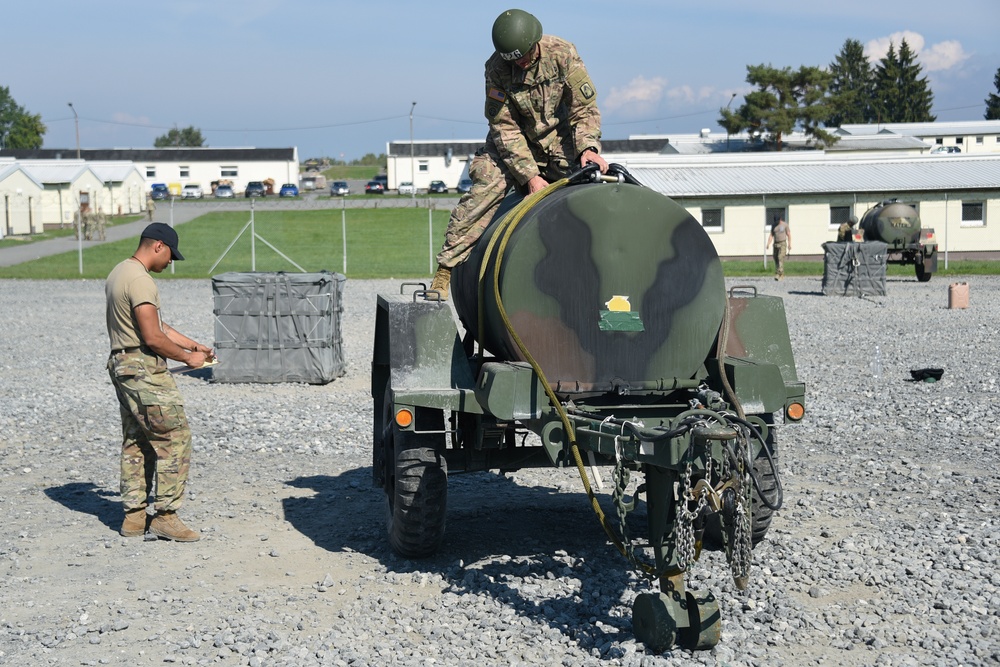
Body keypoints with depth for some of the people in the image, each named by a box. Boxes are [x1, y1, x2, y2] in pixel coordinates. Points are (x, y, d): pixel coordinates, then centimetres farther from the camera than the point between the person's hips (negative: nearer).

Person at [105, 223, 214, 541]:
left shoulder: (118, 273, 16)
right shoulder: (140, 280, -17)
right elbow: (153, 337, -20)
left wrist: (194, 345, 19)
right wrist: (187, 358, -6)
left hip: (122, 365, 11)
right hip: (144, 368, -11)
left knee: (135, 442, 14)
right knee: (174, 438, -6)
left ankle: (134, 516, 18)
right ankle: (165, 515, -4)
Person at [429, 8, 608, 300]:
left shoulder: (562, 53, -19)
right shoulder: (496, 68, -19)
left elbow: (585, 108, -14)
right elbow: (504, 128, -18)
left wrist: (587, 147, -32)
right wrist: (530, 177, -26)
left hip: (559, 139, 2)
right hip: (514, 141, -1)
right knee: (485, 188, -22)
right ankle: (445, 270, -19)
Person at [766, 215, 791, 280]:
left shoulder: (785, 225, -5)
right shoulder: (773, 226, 8)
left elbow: (789, 234, -3)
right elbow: (771, 235, 6)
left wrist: (789, 244, -7)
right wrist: (768, 244, -6)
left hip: (783, 244, -5)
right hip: (775, 244, 5)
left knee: (781, 258, -18)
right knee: (776, 259, 6)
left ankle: (780, 275, -23)